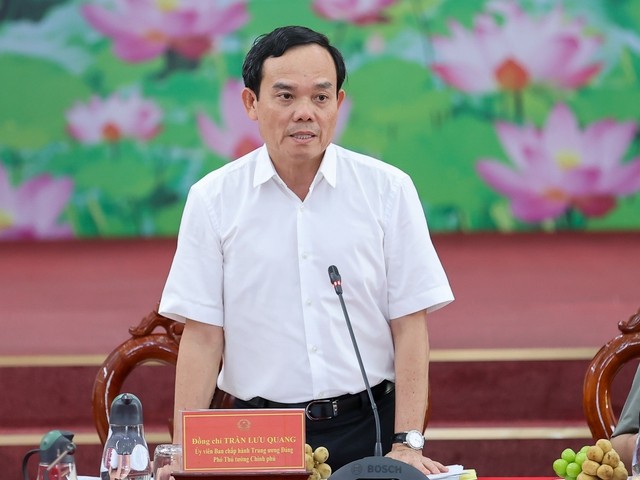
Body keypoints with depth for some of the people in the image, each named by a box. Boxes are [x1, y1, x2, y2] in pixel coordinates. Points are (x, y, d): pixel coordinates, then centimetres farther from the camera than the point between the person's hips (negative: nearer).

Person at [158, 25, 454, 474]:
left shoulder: (388, 190, 1)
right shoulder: (212, 199, 1)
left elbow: (409, 327, -1)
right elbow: (202, 337, -1)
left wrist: (407, 444, -9)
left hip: (368, 426, 0)